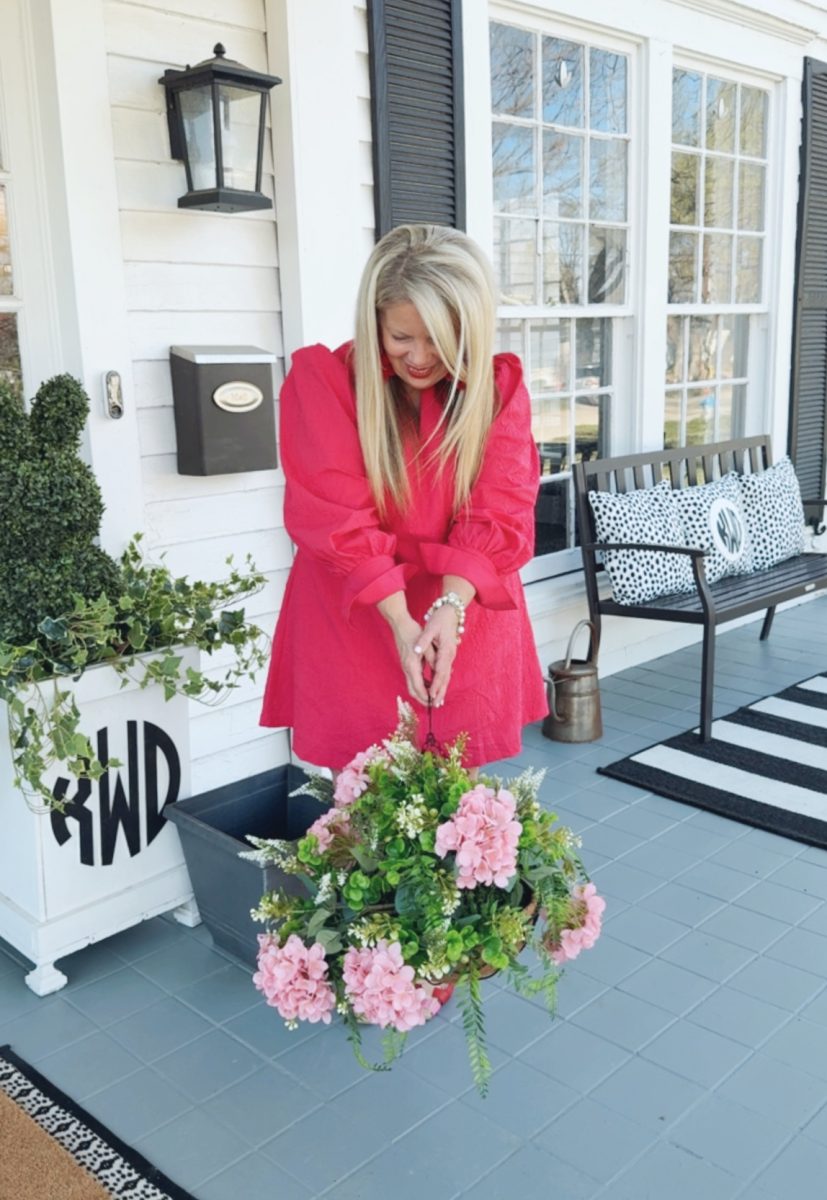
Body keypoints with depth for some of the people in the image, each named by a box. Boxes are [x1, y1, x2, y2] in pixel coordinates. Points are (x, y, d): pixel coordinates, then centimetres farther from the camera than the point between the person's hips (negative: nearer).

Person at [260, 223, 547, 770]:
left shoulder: (500, 386, -1)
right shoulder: (323, 378, -8)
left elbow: (498, 513, -10)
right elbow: (338, 519, -15)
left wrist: (450, 606, -24)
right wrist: (400, 620, -23)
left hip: (468, 618, 2)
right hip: (355, 622, -2)